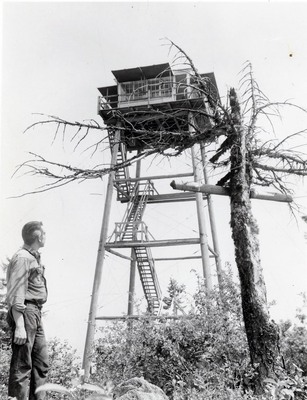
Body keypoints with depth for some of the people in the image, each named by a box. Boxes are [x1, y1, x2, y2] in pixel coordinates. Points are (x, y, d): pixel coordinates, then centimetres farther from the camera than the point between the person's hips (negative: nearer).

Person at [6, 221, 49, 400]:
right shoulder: (23, 258, -12)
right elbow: (16, 294, -18)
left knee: (42, 363, 14)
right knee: (22, 365, -3)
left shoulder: (34, 258, 17)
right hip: (25, 312, -10)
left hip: (36, 314, 10)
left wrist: (36, 316, 18)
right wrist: (19, 325, -22)